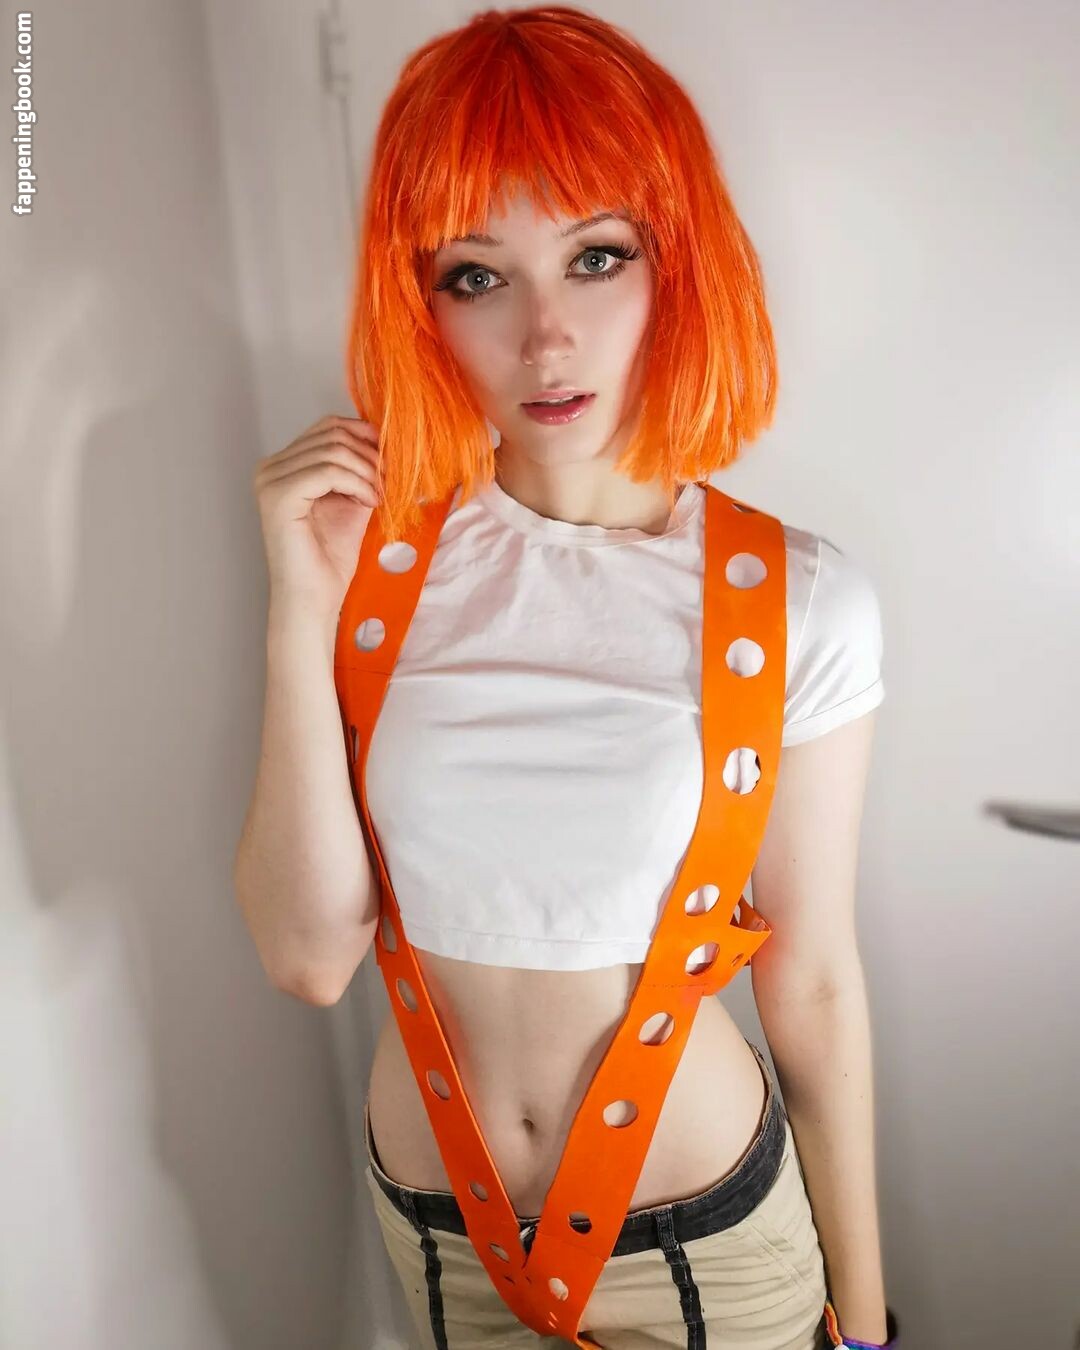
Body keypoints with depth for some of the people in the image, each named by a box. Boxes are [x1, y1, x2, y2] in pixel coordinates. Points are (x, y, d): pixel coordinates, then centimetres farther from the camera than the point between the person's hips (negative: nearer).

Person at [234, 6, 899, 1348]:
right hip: (433, 1222, 2)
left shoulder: (797, 605, -17)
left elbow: (814, 987, -9)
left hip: (712, 1226, -1)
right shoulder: (379, 553, -12)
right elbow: (309, 954, -16)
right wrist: (301, 609, -24)